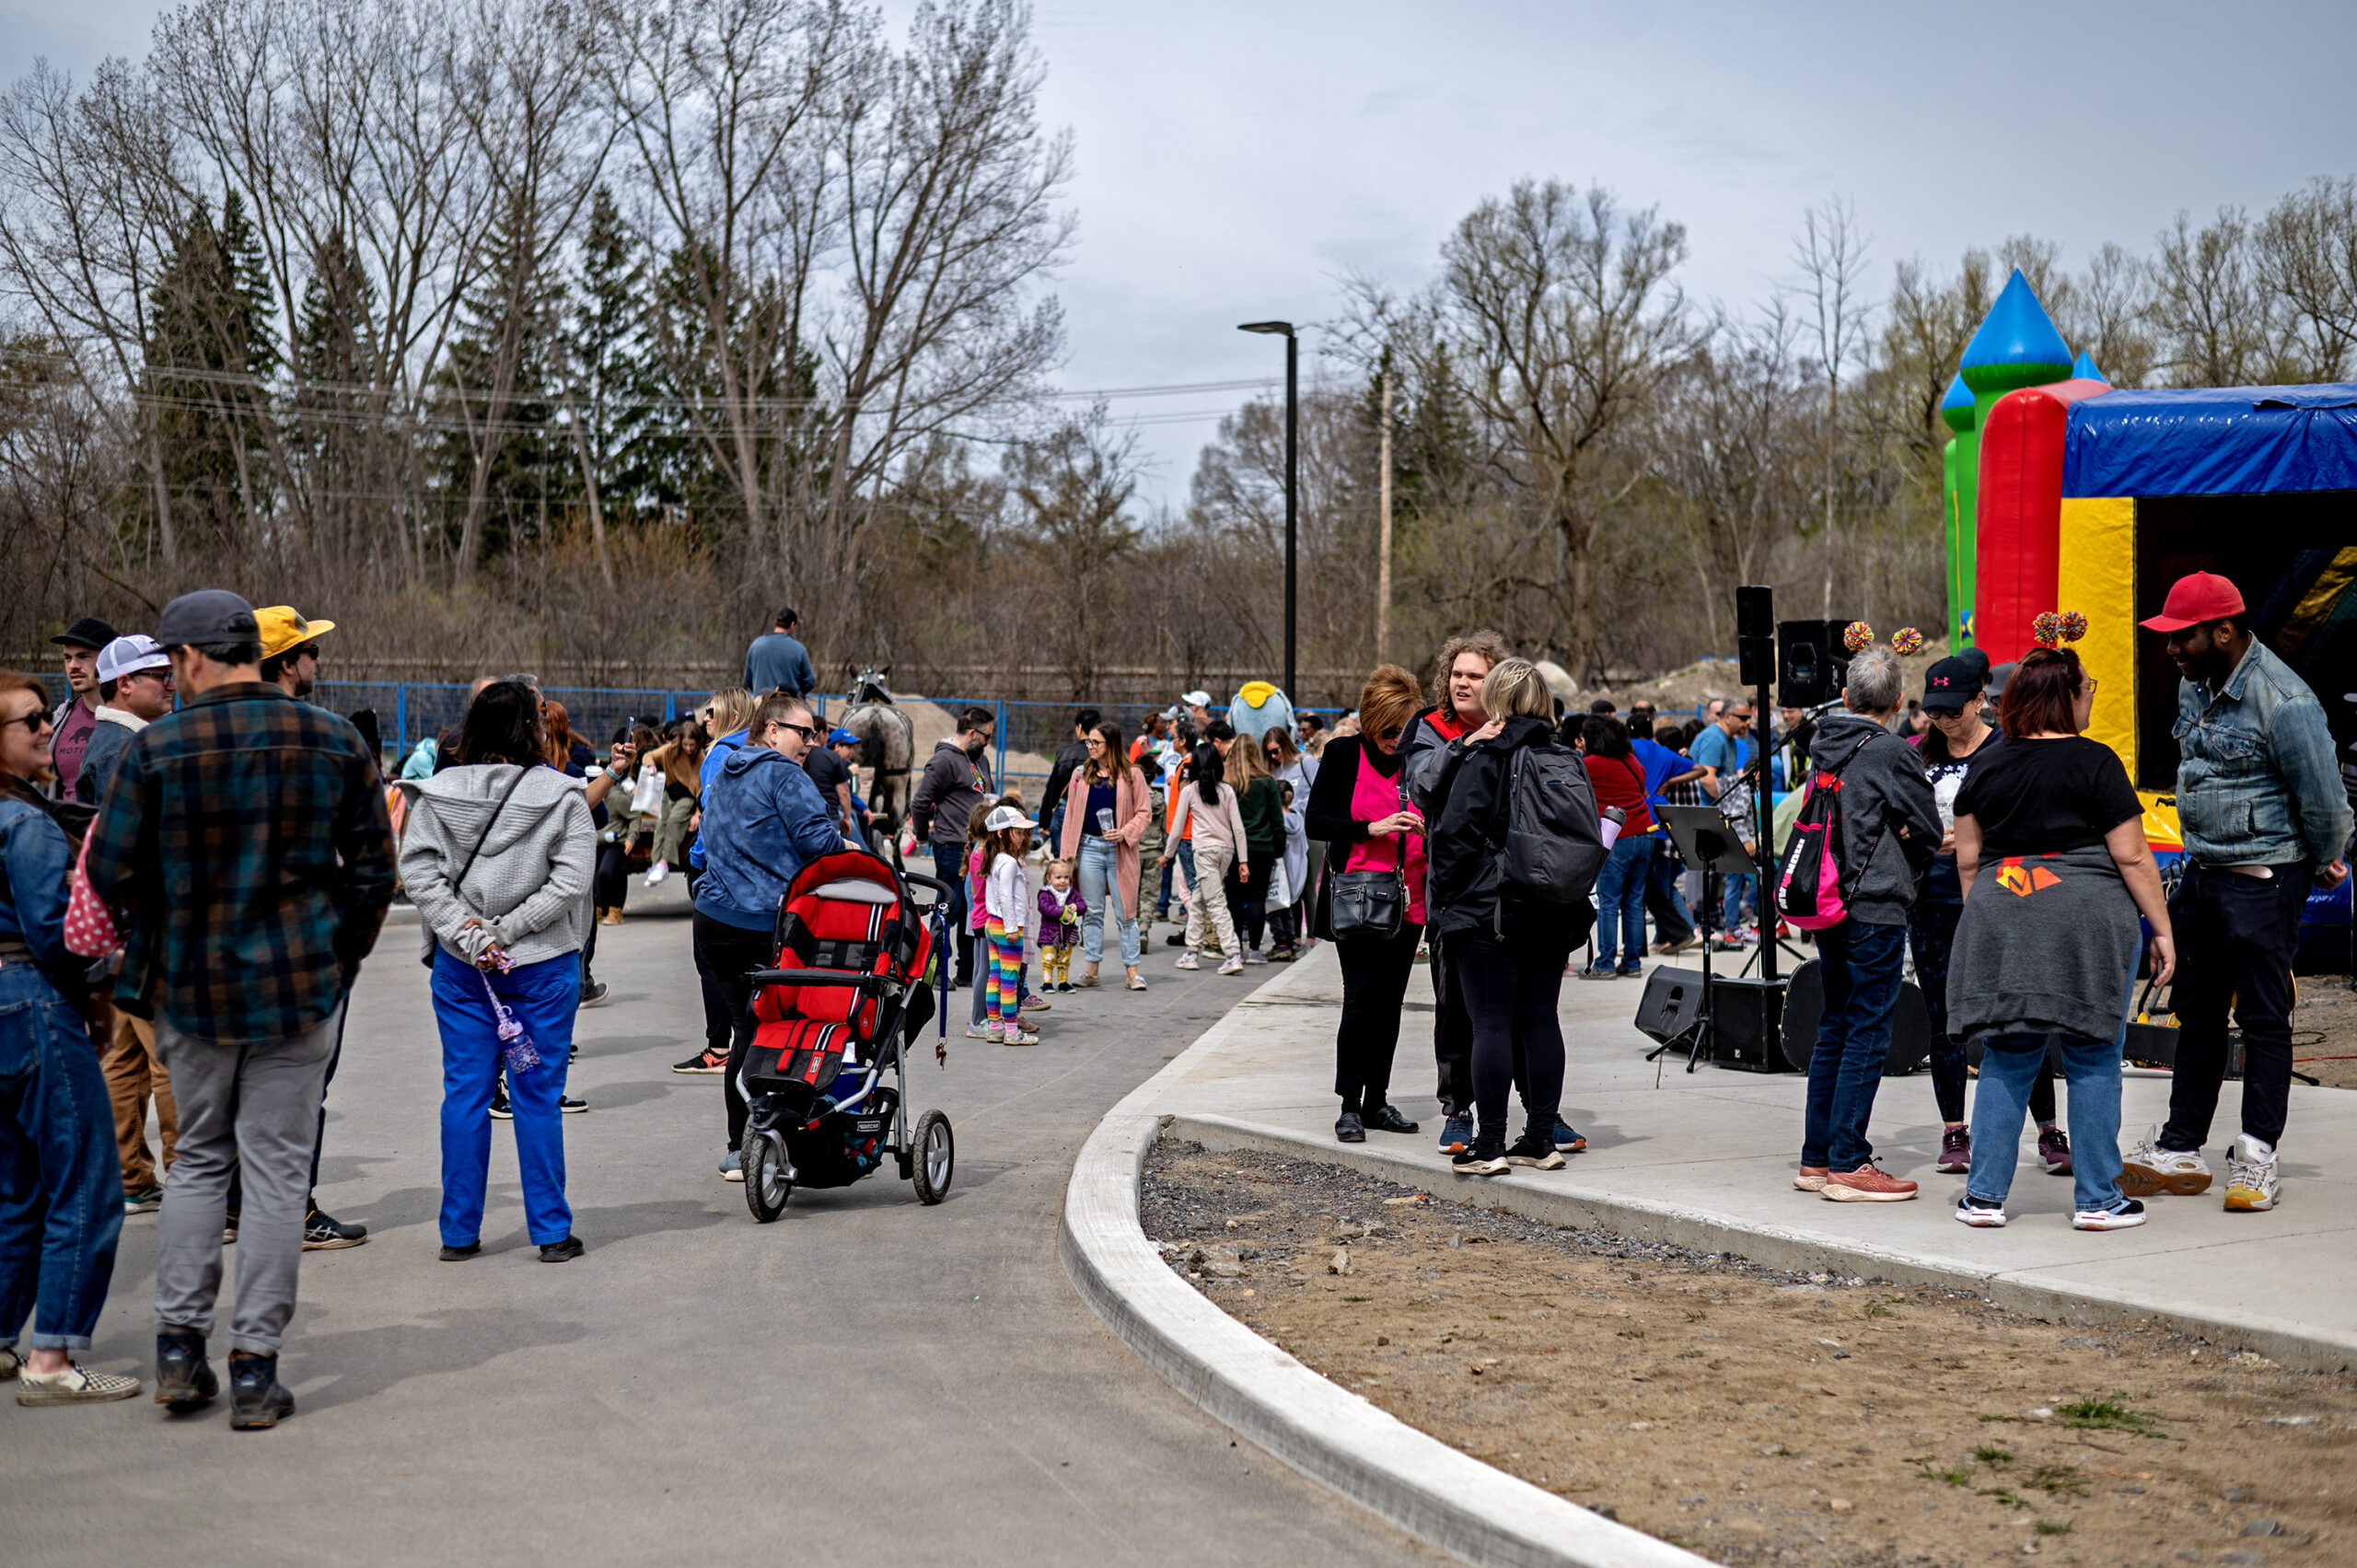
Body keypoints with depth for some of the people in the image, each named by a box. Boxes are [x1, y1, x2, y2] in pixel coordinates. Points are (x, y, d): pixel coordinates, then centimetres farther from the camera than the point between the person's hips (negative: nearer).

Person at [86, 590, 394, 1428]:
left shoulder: (157, 747, -8)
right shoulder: (335, 741, -1)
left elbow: (111, 869, -5)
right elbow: (373, 868, 1)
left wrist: (153, 947, 12)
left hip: (191, 987, 0)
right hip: (301, 984, 0)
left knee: (198, 1157, 17)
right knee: (278, 1169, 5)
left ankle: (179, 1345, 16)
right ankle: (255, 1367, 6)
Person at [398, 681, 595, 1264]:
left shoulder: (439, 792, 1)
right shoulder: (562, 795, -6)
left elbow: (417, 869, -7)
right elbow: (571, 881, -13)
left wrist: (466, 933, -10)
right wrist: (503, 932, -11)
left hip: (459, 967, 2)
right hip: (542, 965, -2)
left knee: (464, 1093, 9)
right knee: (537, 1095, 5)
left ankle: (459, 1232, 13)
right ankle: (551, 1232, 10)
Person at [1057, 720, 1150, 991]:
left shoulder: (1131, 775, 0)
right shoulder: (1080, 774, 8)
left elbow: (1144, 811, 2)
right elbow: (1070, 813, 11)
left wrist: (1125, 832, -14)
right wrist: (1067, 852, 7)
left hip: (1120, 851, -2)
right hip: (1089, 848, 3)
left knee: (1125, 912, 1)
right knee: (1092, 911, 7)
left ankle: (1132, 970, 6)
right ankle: (1092, 968, 13)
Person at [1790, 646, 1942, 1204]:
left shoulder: (1825, 747, 9)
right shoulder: (1891, 752, -10)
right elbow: (1928, 829, -4)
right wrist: (1903, 872, 14)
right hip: (1875, 908, -7)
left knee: (1834, 1028, 14)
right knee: (1867, 1033, -4)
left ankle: (1816, 1158, 18)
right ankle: (1847, 1165, -5)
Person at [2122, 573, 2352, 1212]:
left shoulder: (2283, 702, -20)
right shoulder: (2194, 685, 7)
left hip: (2264, 879, -8)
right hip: (2202, 872, 8)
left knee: (2263, 1017, -1)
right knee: (2197, 1012, 12)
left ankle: (2257, 1159, 6)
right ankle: (2180, 1153, 19)